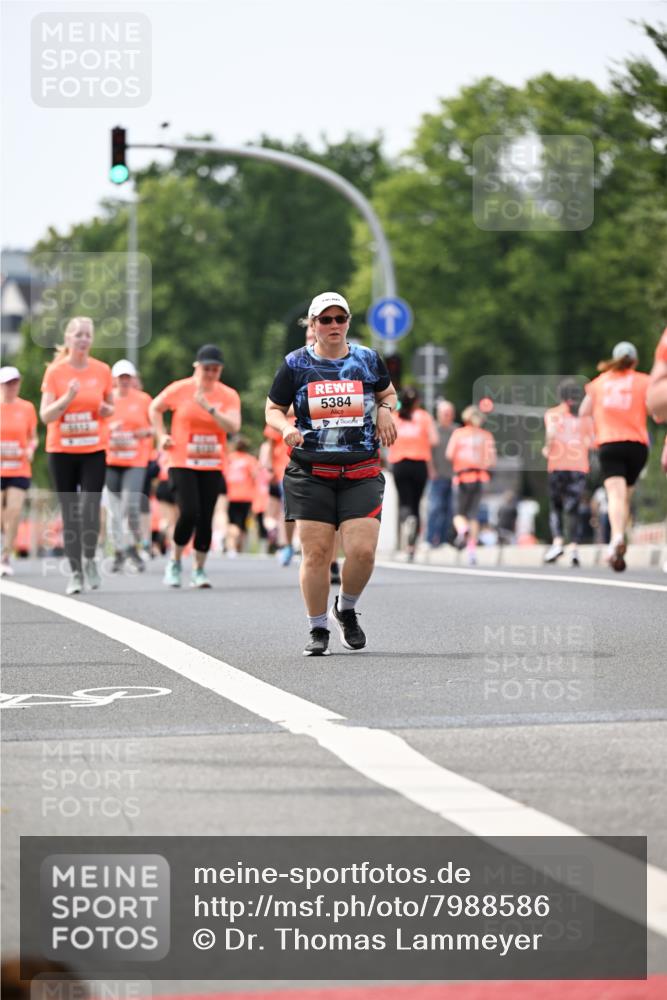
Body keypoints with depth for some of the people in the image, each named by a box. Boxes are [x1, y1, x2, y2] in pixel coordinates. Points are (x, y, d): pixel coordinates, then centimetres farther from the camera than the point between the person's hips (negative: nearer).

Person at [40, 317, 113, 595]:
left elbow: (109, 407, 17)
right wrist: (68, 397, -22)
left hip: (94, 450, 0)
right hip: (61, 451, 0)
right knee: (70, 512, 1)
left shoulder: (102, 371, 2)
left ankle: (89, 559, 11)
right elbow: (46, 415, -8)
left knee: (90, 507, -13)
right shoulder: (55, 371, -3)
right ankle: (75, 572, 9)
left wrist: (106, 410, -6)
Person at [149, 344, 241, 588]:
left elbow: (233, 427, -14)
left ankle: (199, 570, 13)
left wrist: (209, 408, -23)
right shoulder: (180, 389, -2)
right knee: (189, 513, -14)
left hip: (212, 466, 2)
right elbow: (155, 408, 14)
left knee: (206, 518, 0)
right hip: (182, 464, -2)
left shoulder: (228, 395, 0)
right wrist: (161, 436, 5)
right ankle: (174, 562, 7)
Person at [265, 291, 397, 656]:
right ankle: (318, 630, 10)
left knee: (362, 551, -11)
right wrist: (286, 428, -10)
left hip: (361, 474, 1)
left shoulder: (368, 359, 8)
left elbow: (388, 394, 25)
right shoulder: (295, 364, 3)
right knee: (316, 553, -4)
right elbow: (273, 410, 11)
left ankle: (346, 609, 18)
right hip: (310, 474, -1)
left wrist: (385, 410, 2)